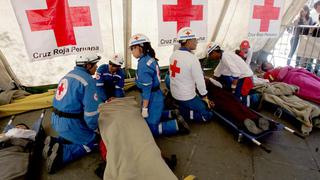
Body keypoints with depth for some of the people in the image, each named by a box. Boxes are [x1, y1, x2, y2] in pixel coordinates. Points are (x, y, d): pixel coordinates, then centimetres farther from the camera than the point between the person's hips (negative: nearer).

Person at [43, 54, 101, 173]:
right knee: (93, 142, 8)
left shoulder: (69, 75, 10)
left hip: (56, 120, 9)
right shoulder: (88, 81, -18)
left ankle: (54, 142, 9)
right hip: (69, 123, -8)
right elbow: (91, 112, -21)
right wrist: (95, 128, -2)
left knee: (76, 135, 27)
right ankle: (62, 154, -8)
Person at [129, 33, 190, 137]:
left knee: (152, 129, 3)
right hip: (157, 95, 9)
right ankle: (171, 114, 24)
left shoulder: (143, 64, -23)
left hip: (152, 98, -9)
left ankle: (177, 124, 0)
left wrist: (144, 108, -16)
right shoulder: (151, 59, 4)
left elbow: (146, 88, -23)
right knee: (154, 116, 28)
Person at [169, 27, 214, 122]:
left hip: (174, 93, 8)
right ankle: (181, 112, -3)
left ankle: (177, 106, 13)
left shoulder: (174, 54, -1)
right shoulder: (192, 58, -24)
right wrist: (205, 97, -1)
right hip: (187, 97, -8)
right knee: (208, 115, 9)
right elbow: (200, 81, -18)